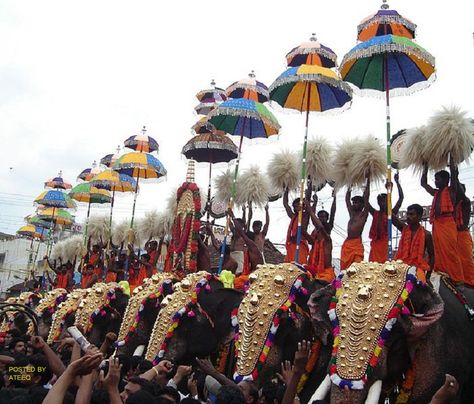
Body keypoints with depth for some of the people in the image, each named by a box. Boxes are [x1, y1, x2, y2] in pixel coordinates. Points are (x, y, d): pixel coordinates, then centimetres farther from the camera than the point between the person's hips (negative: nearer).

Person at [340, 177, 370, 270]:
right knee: (345, 267, 3)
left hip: (356, 243, -7)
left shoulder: (363, 214, 2)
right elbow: (347, 199, 26)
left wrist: (368, 180, 2)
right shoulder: (352, 213, 20)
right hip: (347, 244, 7)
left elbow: (366, 197, -2)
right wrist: (350, 186, 30)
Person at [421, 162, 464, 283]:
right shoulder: (436, 193, 23)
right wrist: (426, 166, 30)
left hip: (447, 224, -7)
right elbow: (423, 183, 32)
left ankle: (457, 279, -10)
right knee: (439, 251, 5)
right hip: (436, 224, 7)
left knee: (450, 252, -11)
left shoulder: (451, 190, 4)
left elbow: (454, 173, -7)